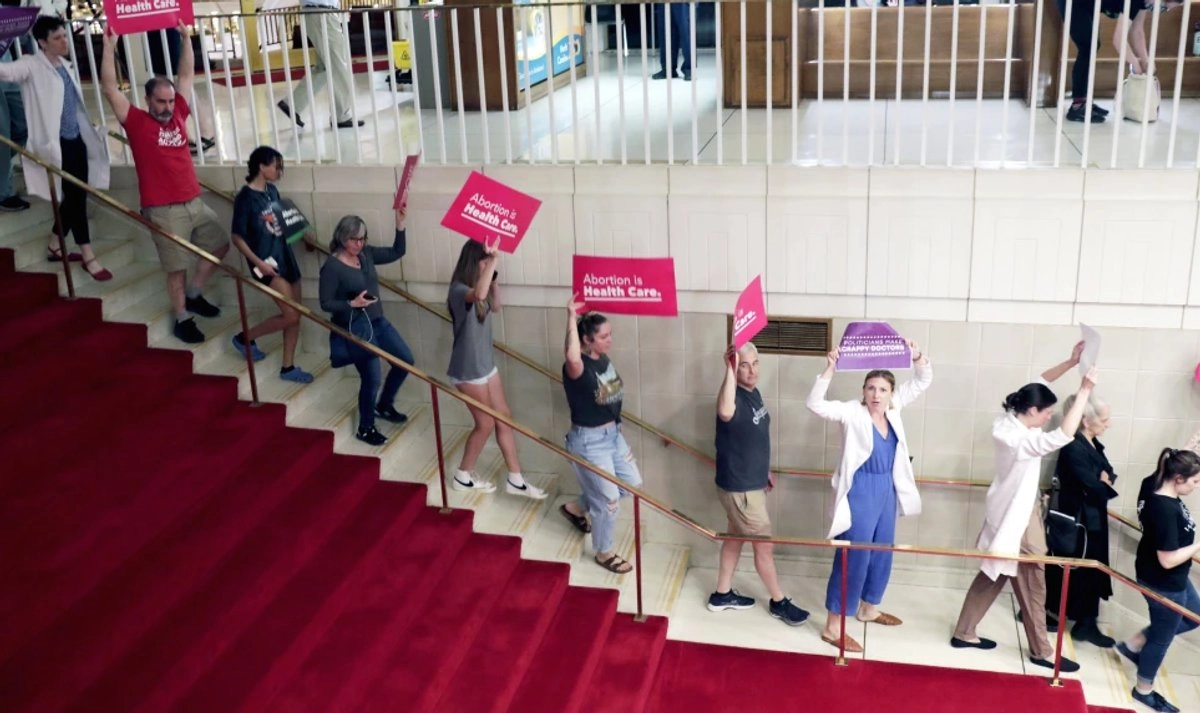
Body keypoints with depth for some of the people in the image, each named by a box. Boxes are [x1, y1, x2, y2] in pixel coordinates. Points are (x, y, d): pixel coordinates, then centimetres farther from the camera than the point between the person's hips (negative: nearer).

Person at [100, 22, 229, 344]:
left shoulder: (178, 114, 7)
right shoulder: (136, 121, -6)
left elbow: (186, 76, 13)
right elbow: (110, 88, -13)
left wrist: (186, 37, 10)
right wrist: (109, 46, -18)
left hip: (194, 202, 6)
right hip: (163, 210, -6)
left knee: (220, 245, 16)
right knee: (176, 267, 1)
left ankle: (193, 294, 33)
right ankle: (182, 319, 17)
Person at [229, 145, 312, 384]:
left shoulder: (272, 190, 7)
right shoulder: (245, 198, -16)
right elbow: (237, 237, -14)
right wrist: (259, 263, -20)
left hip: (285, 256, 8)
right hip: (267, 261, -8)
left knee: (295, 315, 8)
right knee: (290, 315, -12)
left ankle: (288, 367, 20)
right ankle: (245, 338, 10)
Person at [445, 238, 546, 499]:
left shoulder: (477, 285, 4)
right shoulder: (459, 290, -24)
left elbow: (495, 307, 22)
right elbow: (478, 295, -49)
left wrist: (494, 279, 6)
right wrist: (493, 260, -44)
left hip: (486, 364, 9)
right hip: (468, 370, -9)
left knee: (504, 418, 12)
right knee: (486, 424, 4)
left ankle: (515, 480, 22)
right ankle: (463, 477, 25)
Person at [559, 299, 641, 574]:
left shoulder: (604, 359, 0)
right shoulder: (577, 367, -26)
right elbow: (572, 358, -52)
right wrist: (572, 318, -46)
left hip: (613, 433, 9)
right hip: (588, 441, -9)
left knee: (632, 482, 21)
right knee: (608, 500, 4)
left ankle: (576, 508, 40)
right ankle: (604, 553, 29)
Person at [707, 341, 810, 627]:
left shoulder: (754, 393, 3)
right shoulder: (735, 397, -26)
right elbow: (725, 413, -54)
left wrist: (765, 469, 24)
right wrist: (729, 370, -53)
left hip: (751, 482, 9)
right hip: (739, 488, -9)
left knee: (735, 537, 21)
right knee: (764, 546, 6)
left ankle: (722, 594, 37)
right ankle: (778, 602, 25)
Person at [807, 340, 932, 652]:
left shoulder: (893, 408, 3)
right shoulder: (852, 412, -14)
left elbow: (923, 382, 9)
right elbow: (816, 404, -28)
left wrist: (917, 356, -9)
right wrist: (830, 369, -37)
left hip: (886, 491, 7)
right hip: (859, 493, -7)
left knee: (882, 554, 19)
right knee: (853, 558, -5)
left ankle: (868, 608, 40)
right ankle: (832, 627, 2)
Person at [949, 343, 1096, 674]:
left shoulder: (1009, 420, -4)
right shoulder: (1020, 441, -30)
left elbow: (1039, 382, 7)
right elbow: (1063, 436, -42)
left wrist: (1071, 361, -3)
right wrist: (1084, 391, -38)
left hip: (1011, 512, 10)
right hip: (1018, 518, -9)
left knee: (993, 575, 18)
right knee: (1032, 584, 6)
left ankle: (964, 633, 26)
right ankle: (1041, 651, 21)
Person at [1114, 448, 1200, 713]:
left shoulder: (1155, 483, -10)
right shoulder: (1166, 509, -36)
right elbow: (1168, 560, -32)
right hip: (1163, 582, -9)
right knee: (1162, 636, 13)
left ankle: (1133, 644, 36)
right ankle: (1143, 690, 35)